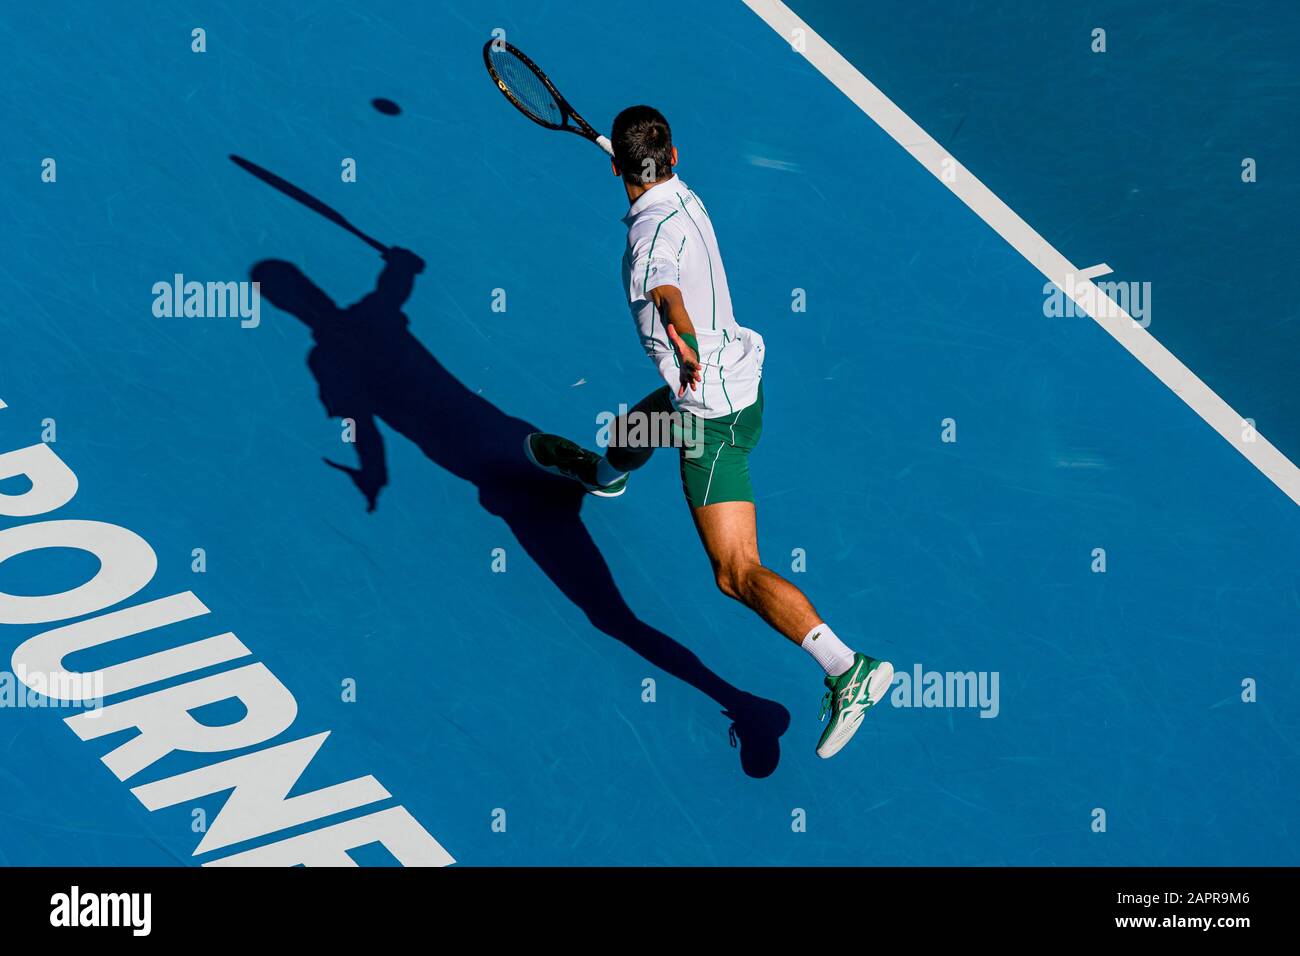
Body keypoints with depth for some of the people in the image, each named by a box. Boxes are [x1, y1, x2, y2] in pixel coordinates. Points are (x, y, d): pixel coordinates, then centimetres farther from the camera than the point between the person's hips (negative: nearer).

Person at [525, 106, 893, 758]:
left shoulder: (655, 232, -27)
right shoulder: (684, 198, 2)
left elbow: (665, 289, -49)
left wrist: (687, 343, -63)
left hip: (714, 418, -9)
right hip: (740, 379, 9)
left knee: (737, 574, -11)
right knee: (630, 432, 38)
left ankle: (848, 670, -21)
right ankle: (603, 474, 73)